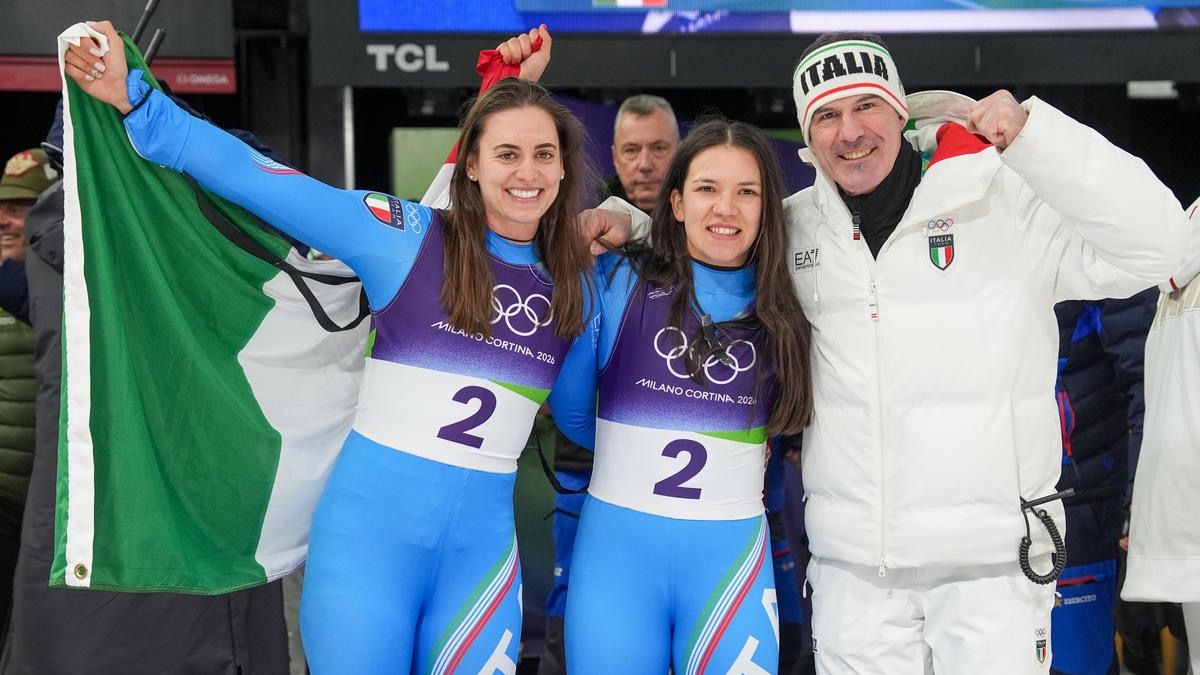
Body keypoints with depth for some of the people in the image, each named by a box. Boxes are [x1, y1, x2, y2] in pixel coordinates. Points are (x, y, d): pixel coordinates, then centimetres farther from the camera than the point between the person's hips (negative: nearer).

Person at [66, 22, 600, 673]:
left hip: (482, 538, 4)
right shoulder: (405, 237, -5)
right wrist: (136, 100, -14)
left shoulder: (574, 281, 5)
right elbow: (258, 179, -8)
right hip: (372, 520, -3)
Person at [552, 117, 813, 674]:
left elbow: (791, 420, 18)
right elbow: (573, 410, 8)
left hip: (732, 559, 1)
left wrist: (738, 456, 5)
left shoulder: (783, 313, 3)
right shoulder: (617, 282, -3)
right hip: (617, 549, -1)